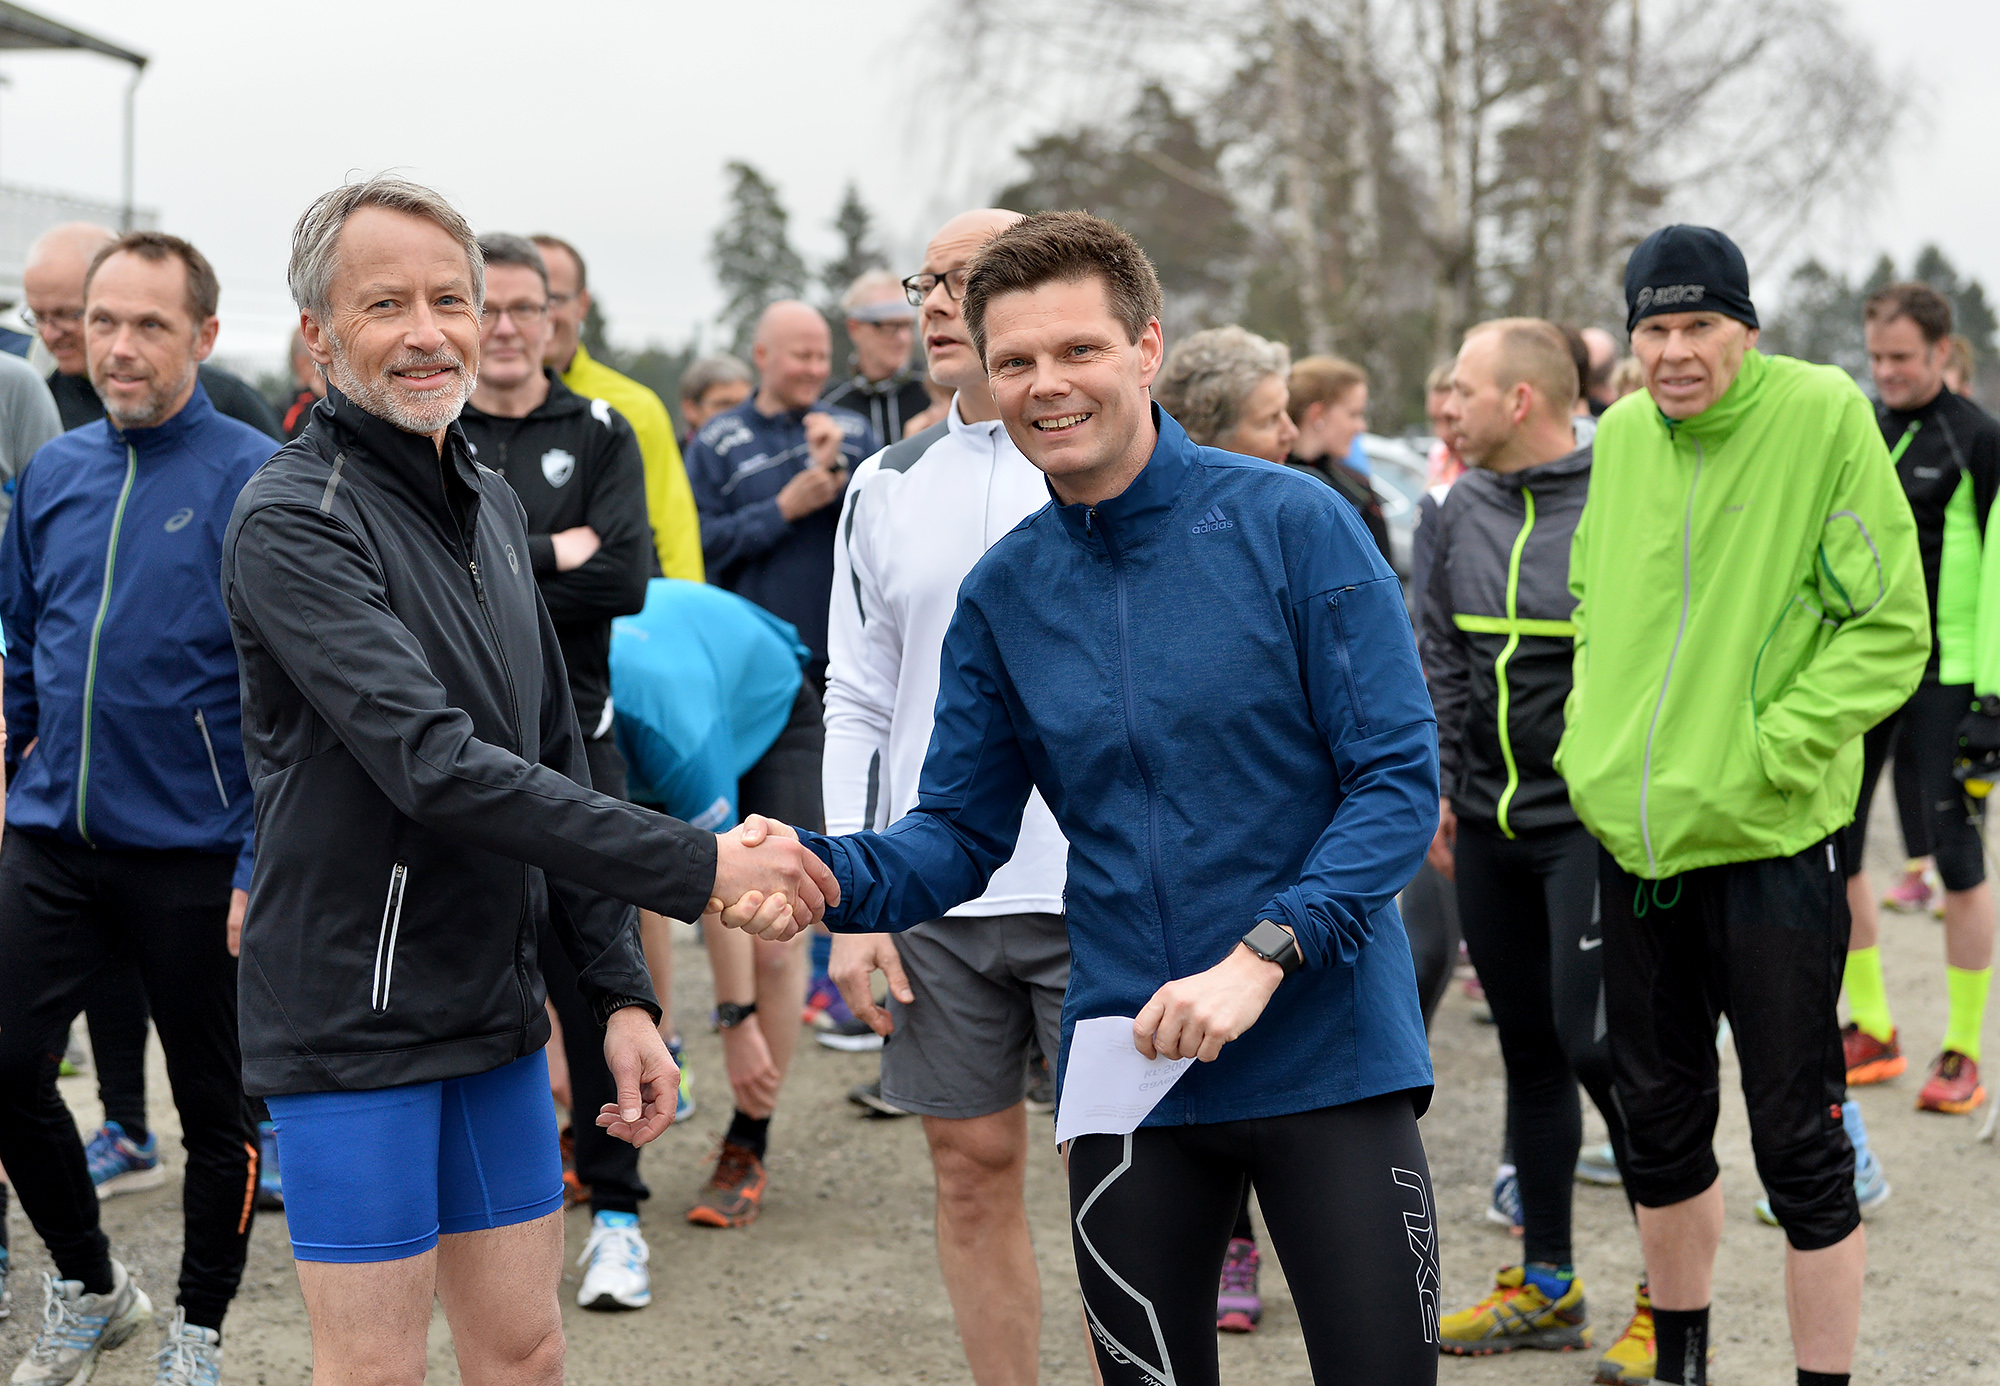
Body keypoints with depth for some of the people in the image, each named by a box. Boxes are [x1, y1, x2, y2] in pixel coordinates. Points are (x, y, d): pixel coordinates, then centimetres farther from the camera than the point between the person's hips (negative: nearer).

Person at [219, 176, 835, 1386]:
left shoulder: (495, 507, 12)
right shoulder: (295, 520, -15)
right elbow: (437, 766, -25)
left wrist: (620, 988, 8)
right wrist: (698, 866, -26)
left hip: (496, 1013, 7)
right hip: (357, 1020, -7)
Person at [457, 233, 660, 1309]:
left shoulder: (599, 436, 7)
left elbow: (625, 579, -7)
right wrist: (552, 556, -12)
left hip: (571, 742, -1)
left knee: (592, 976, -2)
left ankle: (614, 1209, 7)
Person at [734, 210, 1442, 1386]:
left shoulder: (1291, 525, -8)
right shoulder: (1004, 594, 5)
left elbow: (1400, 782, -10)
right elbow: (960, 836, 7)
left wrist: (1261, 957, -21)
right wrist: (826, 873, -14)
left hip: (1331, 1062, -3)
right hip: (1128, 1072, 4)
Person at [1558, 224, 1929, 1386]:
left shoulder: (1824, 416, -11)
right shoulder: (1623, 433, 6)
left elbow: (1891, 629, -10)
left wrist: (1770, 749, -17)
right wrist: (1594, 734, 7)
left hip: (1770, 843, -6)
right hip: (1635, 838, 6)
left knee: (1800, 1146, 1)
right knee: (1659, 1125, 18)